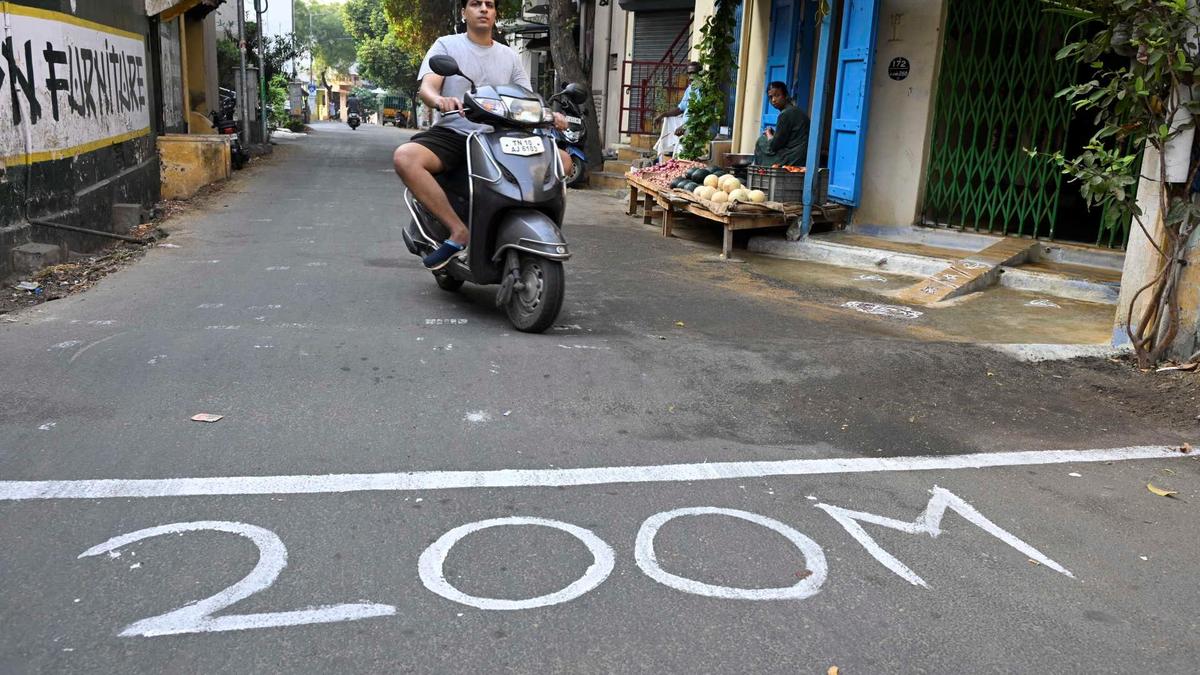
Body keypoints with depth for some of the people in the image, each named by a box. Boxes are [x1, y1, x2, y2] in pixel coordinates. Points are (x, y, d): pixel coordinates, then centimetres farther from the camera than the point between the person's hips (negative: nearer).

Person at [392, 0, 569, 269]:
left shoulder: (509, 56, 16)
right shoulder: (446, 45, 6)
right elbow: (427, 87, -8)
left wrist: (550, 115, -13)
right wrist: (439, 100, -34)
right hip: (453, 133, -2)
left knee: (562, 160, -16)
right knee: (404, 157, -34)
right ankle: (460, 231, -28)